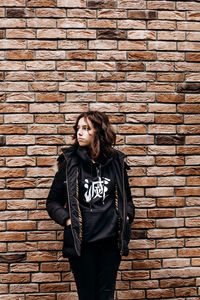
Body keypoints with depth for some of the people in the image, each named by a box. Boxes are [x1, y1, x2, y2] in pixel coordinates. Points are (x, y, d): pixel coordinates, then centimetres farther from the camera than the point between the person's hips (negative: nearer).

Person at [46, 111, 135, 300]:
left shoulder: (116, 161, 6)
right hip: (81, 241, -2)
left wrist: (126, 216, 3)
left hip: (111, 240, 2)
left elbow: (127, 198, 20)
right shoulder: (70, 162, -1)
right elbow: (53, 202, 4)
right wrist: (67, 220, -10)